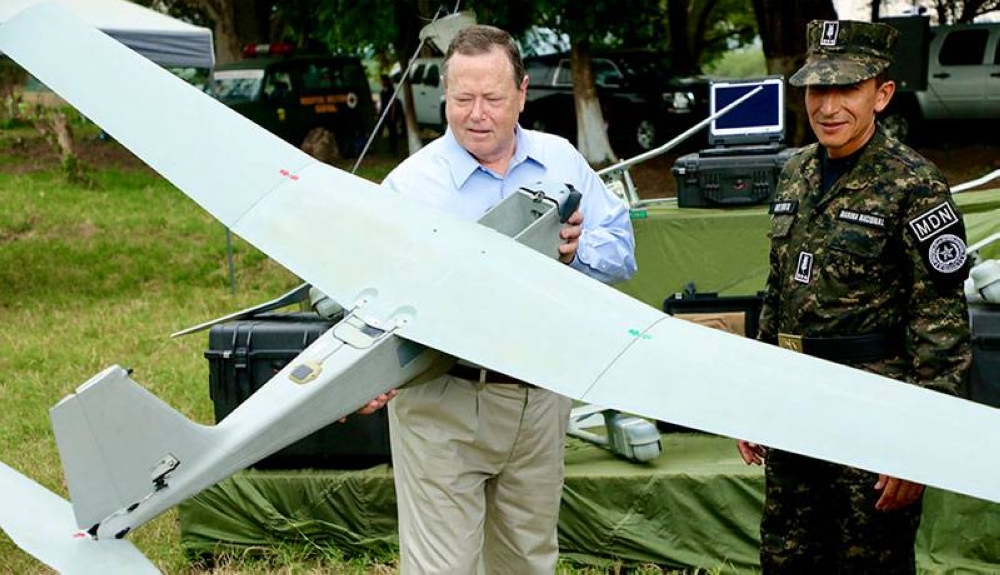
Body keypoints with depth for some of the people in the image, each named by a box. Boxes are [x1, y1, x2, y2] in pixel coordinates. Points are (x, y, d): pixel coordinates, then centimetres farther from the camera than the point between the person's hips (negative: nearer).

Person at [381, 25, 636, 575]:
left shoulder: (563, 161, 6)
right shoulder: (410, 183, -8)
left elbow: (622, 249, 8)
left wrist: (577, 249, -14)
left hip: (541, 395, 4)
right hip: (443, 401, -4)